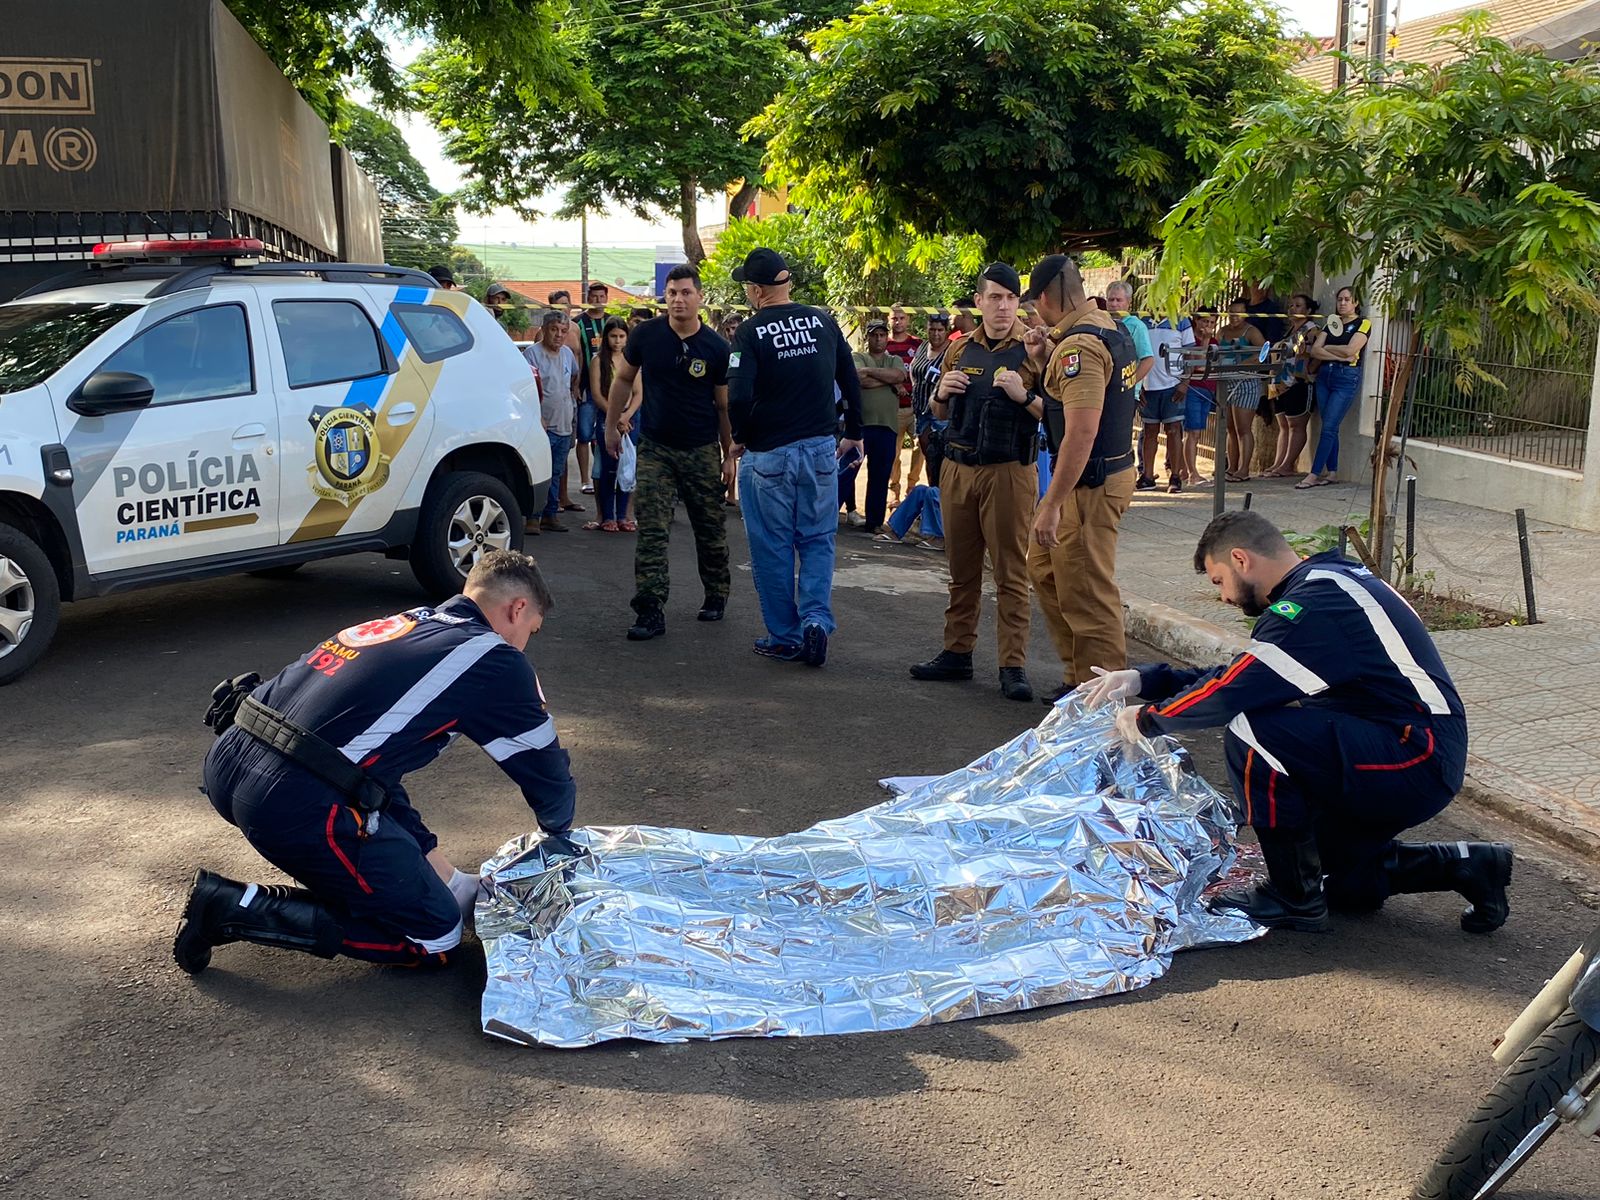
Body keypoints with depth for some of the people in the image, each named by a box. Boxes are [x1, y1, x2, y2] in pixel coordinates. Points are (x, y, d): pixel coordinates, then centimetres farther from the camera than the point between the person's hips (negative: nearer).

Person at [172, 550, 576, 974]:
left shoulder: (401, 622, 22)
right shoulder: (496, 659, 1)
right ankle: (233, 909, 2)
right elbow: (546, 768, 11)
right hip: (295, 802, -9)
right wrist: (559, 832, 34)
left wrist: (440, 869, 32)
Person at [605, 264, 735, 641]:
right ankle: (651, 612, -7)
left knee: (710, 529, 11)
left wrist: (729, 454, 2)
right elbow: (623, 380, 10)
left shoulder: (715, 348, -6)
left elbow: (724, 405, 1)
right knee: (651, 531, -7)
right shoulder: (646, 335, -4)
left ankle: (716, 595, 32)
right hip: (655, 447, 0)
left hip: (701, 451, 0)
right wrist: (611, 426, 11)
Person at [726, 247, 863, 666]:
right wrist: (853, 433, 21)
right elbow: (851, 382, 10)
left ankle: (784, 637, 13)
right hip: (821, 449, 4)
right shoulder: (824, 322, 4)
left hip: (768, 455, -4)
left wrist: (741, 439, -1)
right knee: (818, 540, 12)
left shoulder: (751, 332, -11)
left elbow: (739, 396, -19)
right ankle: (816, 618, -5)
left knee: (772, 548, 7)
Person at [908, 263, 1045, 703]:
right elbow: (940, 413, 21)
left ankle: (1013, 665, 0)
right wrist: (942, 393, 0)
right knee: (962, 569, 11)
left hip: (1008, 472, -5)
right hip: (957, 468, 5)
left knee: (1011, 571, -3)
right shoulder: (960, 349, 12)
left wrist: (1024, 395, -22)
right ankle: (957, 653, 20)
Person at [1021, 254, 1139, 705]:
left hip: (1089, 485, -11)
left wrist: (1052, 505, -25)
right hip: (1111, 469, 11)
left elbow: (1081, 432, -27)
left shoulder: (1080, 344, -21)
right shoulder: (1111, 327, 11)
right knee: (1044, 566, 21)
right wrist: (1046, 362, 9)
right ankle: (1077, 674, 29)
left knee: (1087, 594, -2)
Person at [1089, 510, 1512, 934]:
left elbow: (1232, 692, -25)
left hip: (1414, 760, -11)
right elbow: (1242, 677, 15)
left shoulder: (1313, 604, -19)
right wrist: (1145, 680, 8)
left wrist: (1148, 719, -8)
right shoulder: (1326, 582, 13)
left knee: (1251, 732, -22)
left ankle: (1295, 899, -8)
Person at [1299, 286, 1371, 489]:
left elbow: (1350, 350, -14)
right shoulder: (1331, 323, 15)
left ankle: (1314, 475, -12)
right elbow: (1315, 351, 2)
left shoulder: (1363, 324, 0)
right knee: (1329, 428, 6)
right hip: (1324, 375, 6)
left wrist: (1327, 348, 0)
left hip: (1347, 377, -6)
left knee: (1329, 427, -10)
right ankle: (1331, 472, 11)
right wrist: (1338, 355, -11)